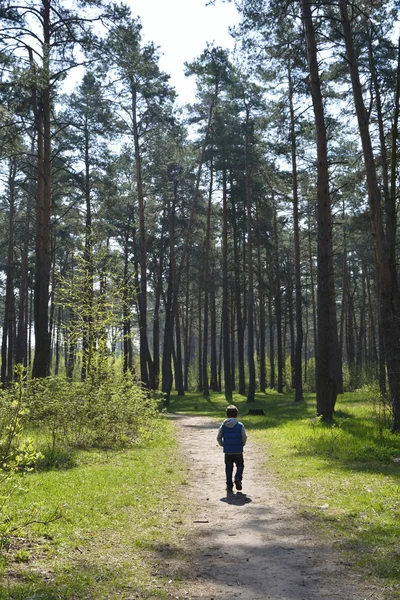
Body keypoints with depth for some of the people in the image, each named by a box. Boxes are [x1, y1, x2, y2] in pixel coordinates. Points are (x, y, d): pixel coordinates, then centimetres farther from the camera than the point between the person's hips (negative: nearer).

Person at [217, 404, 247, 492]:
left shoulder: (223, 426, -1)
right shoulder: (240, 425, -7)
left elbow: (218, 437, -1)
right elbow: (244, 437, -10)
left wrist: (222, 444, 14)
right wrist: (242, 444, 8)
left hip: (227, 451, 2)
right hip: (238, 451, -2)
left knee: (228, 468, 12)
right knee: (240, 465, 15)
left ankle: (229, 485, 11)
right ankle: (238, 478, -9)